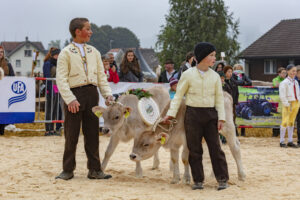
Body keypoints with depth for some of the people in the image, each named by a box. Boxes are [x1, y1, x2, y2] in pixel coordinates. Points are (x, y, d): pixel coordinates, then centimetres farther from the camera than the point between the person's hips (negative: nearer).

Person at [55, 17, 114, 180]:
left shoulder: (94, 52, 15)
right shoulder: (66, 53, -1)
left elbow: (101, 76, 15)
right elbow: (61, 79, -7)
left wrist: (107, 94, 2)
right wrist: (70, 99, -18)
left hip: (92, 93, 4)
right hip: (75, 94, -4)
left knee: (92, 133, 7)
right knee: (71, 135, 0)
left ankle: (94, 169, 13)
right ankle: (68, 170, 9)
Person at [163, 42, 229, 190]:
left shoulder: (215, 76, 6)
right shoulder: (188, 74, -1)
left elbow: (219, 98, 8)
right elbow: (179, 95, 3)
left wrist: (221, 118, 1)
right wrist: (171, 113, -4)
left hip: (210, 114, 1)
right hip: (192, 114, -1)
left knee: (215, 147, -1)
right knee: (194, 149, 3)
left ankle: (222, 179, 5)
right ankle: (198, 181, 12)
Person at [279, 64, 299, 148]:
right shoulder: (284, 83, -9)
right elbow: (282, 96, -14)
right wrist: (287, 105, -17)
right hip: (288, 104, -7)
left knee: (291, 122, 10)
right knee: (285, 122, -6)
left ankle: (290, 141, 14)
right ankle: (282, 141, -1)